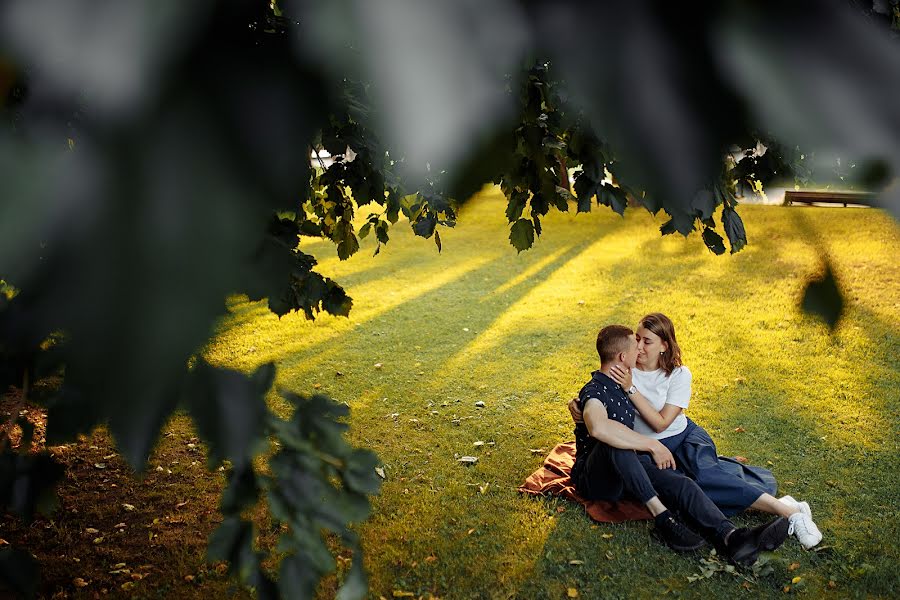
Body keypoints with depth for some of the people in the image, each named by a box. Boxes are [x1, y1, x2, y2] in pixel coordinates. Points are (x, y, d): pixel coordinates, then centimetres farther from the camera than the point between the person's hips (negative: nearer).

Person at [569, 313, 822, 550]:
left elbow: (660, 423, -15)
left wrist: (631, 388, -22)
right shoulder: (624, 369, -4)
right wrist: (576, 403, -15)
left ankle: (788, 510, -28)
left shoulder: (678, 375, -7)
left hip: (685, 437, -1)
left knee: (703, 474, -34)